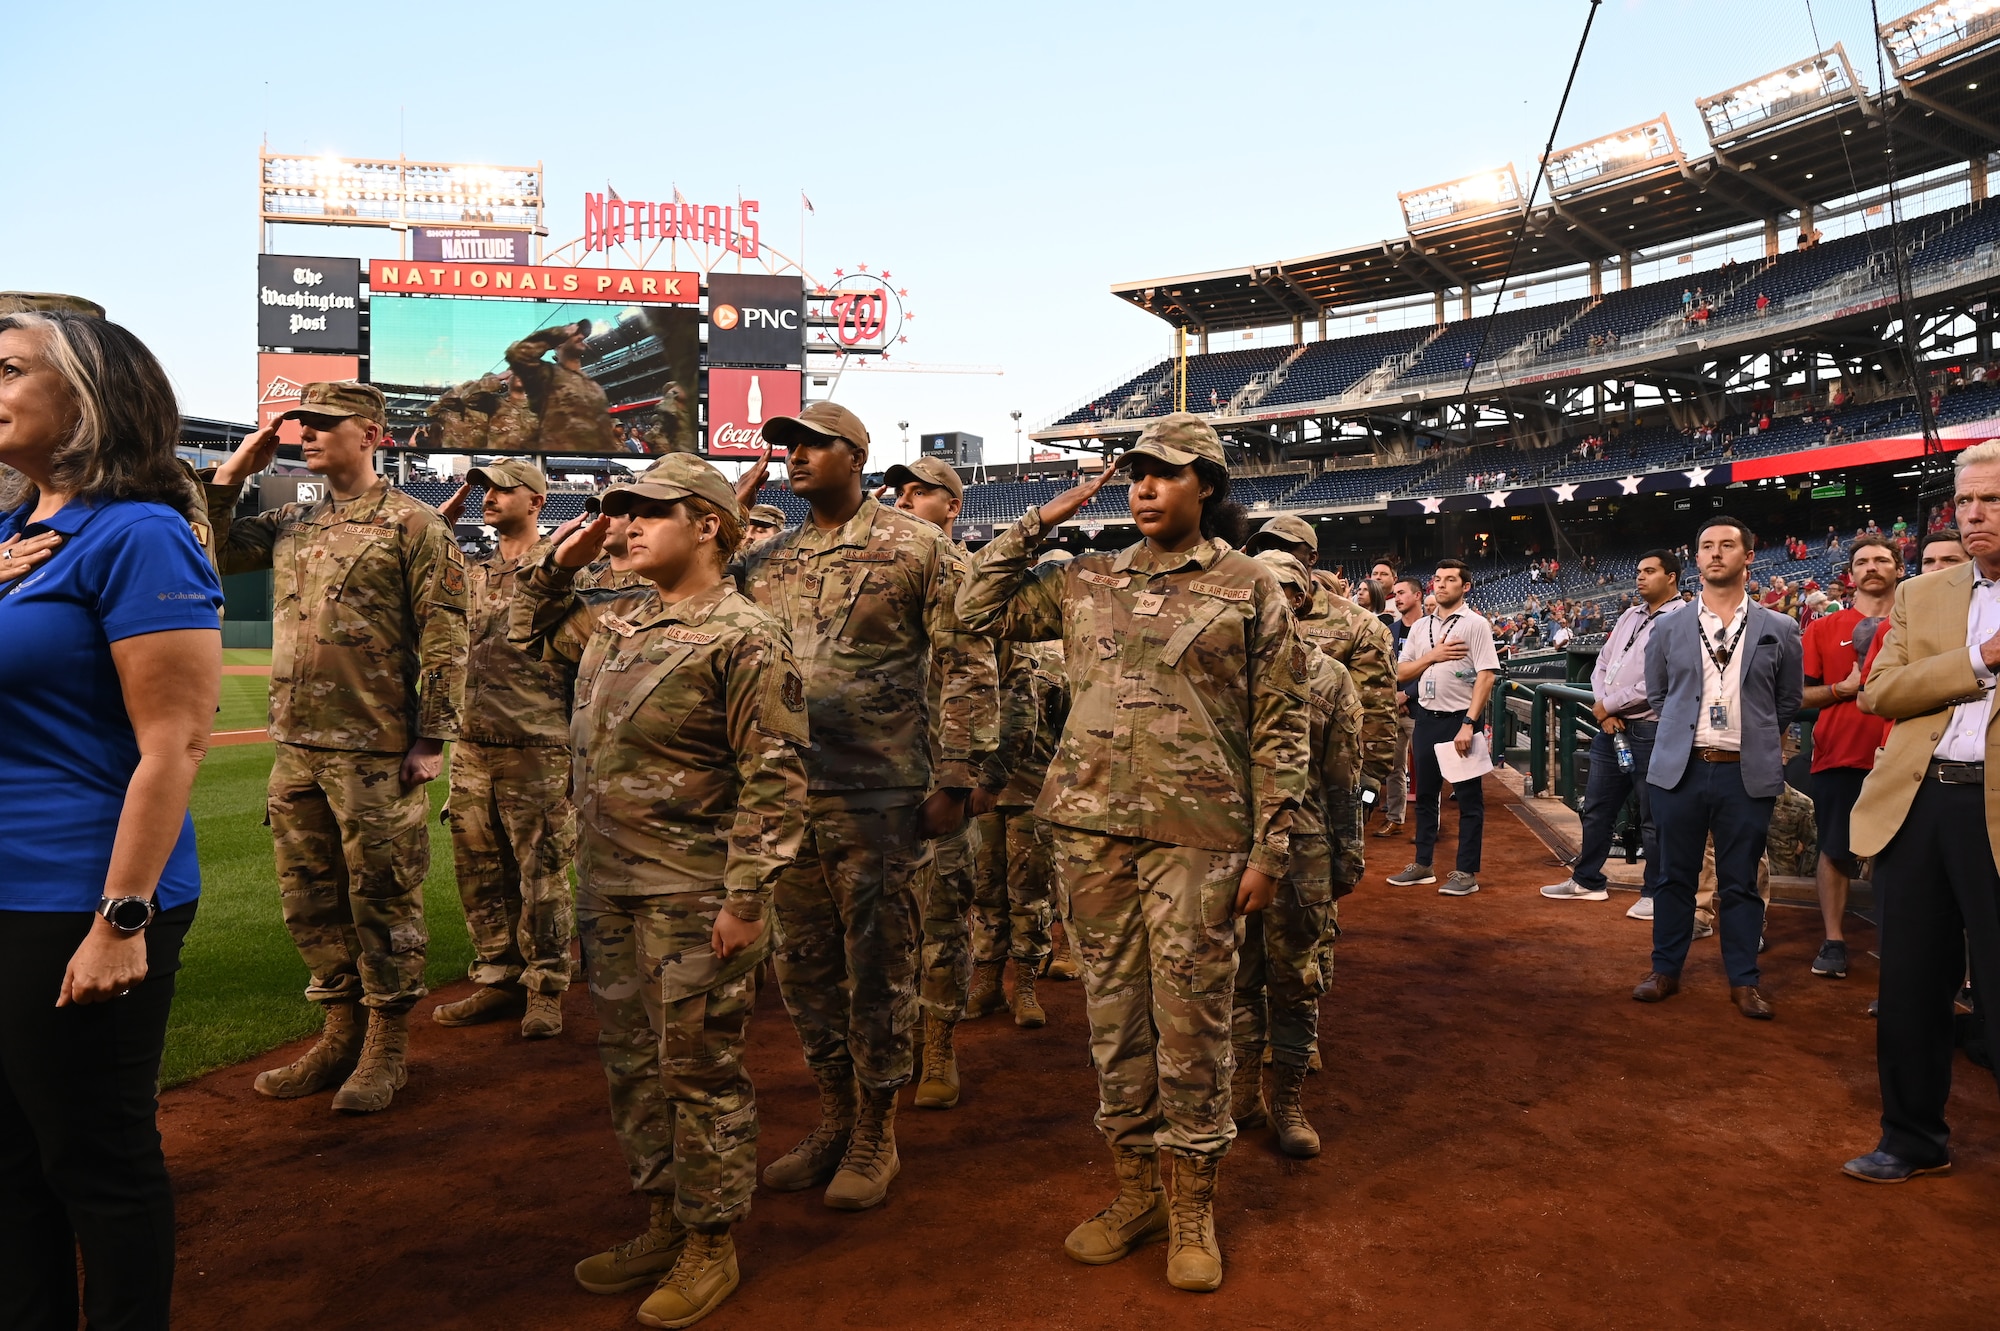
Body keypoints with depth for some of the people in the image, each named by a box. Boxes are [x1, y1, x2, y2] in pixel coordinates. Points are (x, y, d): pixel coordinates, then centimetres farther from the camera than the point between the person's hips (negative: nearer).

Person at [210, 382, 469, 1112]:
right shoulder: (291, 524, 15)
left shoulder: (413, 525, -6)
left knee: (382, 899, 2)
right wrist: (233, 471, 9)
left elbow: (445, 639, -10)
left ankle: (387, 1048, 15)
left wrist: (432, 739, -15)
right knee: (310, 897, 14)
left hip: (376, 751, -7)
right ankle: (339, 1034, 28)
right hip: (296, 748, 7)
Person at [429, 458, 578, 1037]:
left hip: (536, 750, -6)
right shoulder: (472, 572, 16)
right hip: (472, 746, 6)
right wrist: (448, 511, 8)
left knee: (542, 874, 0)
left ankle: (545, 990, 12)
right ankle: (497, 980, 24)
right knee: (480, 872, 11)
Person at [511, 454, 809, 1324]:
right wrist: (559, 562, 14)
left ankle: (710, 1249, 22)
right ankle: (662, 1226, 34)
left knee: (700, 1073, 4)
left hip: (692, 897, -8)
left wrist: (746, 898, -20)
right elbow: (534, 635, 31)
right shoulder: (615, 619, 11)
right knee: (630, 1063, 18)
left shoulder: (743, 637, -14)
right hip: (608, 888, 9)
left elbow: (773, 778, -17)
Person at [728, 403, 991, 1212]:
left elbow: (961, 665, -5)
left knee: (877, 964, 5)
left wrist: (954, 778, -10)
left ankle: (876, 1134, 21)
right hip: (787, 794, 6)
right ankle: (832, 1121, 31)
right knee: (804, 964, 13)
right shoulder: (765, 561, 13)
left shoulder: (915, 547, -2)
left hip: (881, 796, -5)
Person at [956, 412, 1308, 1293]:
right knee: (1114, 1012, 12)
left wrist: (1270, 848, -5)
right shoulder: (1086, 581, 11)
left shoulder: (1249, 587, 2)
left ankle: (1193, 1210, 22)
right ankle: (1134, 1192, 28)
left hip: (1197, 833, -3)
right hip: (1090, 824, 4)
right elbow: (980, 608, 14)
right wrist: (1039, 523, 8)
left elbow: (1280, 727, 0)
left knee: (1189, 1021, 3)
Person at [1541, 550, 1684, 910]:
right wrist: (1605, 712, -3)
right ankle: (1587, 880, 27)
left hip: (1651, 729, -8)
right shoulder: (1630, 616, 15)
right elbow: (1602, 664, 14)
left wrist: (1609, 705, -10)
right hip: (1611, 726, 8)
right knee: (1596, 808, 15)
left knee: (1653, 817, 3)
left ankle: (1655, 892, 15)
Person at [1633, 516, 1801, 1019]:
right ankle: (1666, 970, 20)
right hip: (1680, 769, 1)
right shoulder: (1669, 628, 5)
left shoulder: (1779, 630, 4)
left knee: (1740, 881, 6)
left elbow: (1788, 703, 13)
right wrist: (1691, 725, 12)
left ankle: (1744, 981, 18)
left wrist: (1752, 735, 13)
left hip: (1747, 773, -1)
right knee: (1675, 876, 8)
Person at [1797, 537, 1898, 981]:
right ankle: (1834, 941, 12)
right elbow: (1801, 695, 6)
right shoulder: (1823, 629, 7)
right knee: (1835, 849, 3)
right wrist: (1846, 687, -9)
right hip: (1839, 756, 0)